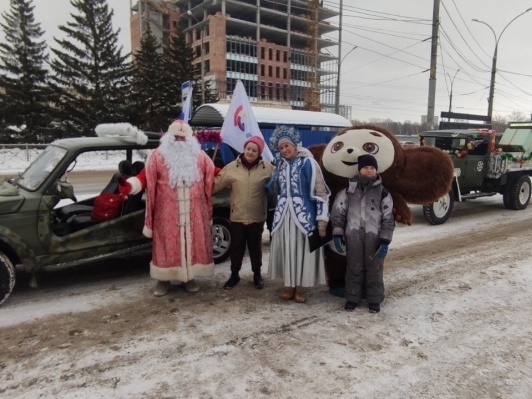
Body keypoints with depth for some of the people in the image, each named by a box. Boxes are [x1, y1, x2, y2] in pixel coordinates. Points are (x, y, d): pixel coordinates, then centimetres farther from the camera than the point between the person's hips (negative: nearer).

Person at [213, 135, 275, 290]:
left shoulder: (268, 168, -3)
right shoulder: (232, 167, -2)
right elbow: (217, 184, -2)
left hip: (257, 216, 0)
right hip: (237, 216, 1)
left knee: (255, 247, 14)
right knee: (236, 247, 12)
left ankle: (257, 274, 32)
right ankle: (234, 275, 29)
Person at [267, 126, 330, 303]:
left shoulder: (308, 163, -9)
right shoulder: (281, 165, 10)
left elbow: (320, 191, -12)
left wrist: (322, 219, -17)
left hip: (304, 214, -5)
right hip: (284, 214, 6)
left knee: (303, 249, 2)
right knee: (287, 250, 10)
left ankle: (301, 286, 16)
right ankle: (289, 285, 23)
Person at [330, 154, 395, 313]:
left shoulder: (382, 192, 1)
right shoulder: (349, 189, 5)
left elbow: (388, 218, 1)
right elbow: (338, 211, 7)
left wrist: (385, 241, -6)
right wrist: (337, 233, 0)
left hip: (374, 237, -1)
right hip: (353, 235, 1)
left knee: (374, 268, 6)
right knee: (354, 268, 9)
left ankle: (375, 300, 20)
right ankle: (352, 298, 21)